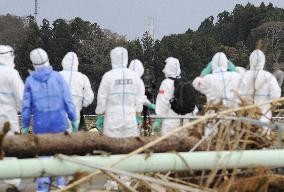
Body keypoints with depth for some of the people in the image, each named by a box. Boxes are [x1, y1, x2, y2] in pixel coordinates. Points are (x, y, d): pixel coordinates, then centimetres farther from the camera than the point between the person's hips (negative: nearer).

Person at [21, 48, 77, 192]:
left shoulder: (30, 80, 0)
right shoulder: (58, 77, -2)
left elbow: (26, 106, 0)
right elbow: (67, 100, -3)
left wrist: (25, 126, 8)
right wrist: (74, 119, 4)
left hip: (40, 124, 1)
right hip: (59, 121, 0)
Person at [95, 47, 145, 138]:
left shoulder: (108, 76, -3)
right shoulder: (134, 76, 5)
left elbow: (102, 100, -1)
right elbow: (139, 100, 7)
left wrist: (100, 118, 7)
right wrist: (138, 119, 13)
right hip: (130, 121, 2)